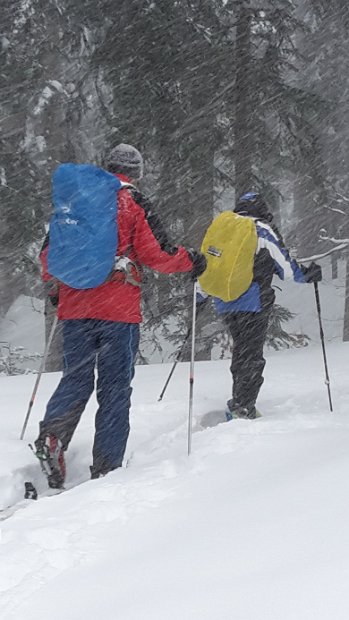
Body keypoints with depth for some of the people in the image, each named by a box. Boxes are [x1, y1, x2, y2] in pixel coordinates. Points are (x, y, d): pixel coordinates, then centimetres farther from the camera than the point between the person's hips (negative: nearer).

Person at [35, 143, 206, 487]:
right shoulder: (133, 203, -2)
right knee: (114, 387, 4)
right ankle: (106, 466, 1)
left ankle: (52, 434, -17)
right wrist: (190, 261, 10)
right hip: (117, 308, -4)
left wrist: (55, 288, 31)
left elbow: (50, 252, 13)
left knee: (76, 379, 11)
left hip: (74, 307, 4)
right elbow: (155, 253, -8)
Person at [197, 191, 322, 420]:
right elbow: (285, 266, -2)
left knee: (241, 352, 17)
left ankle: (240, 405, 18)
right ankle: (242, 408, -10)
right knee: (252, 356, -3)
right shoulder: (263, 230, -3)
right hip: (253, 304, -6)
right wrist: (307, 274, 14)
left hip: (224, 304, 6)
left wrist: (200, 295, 29)